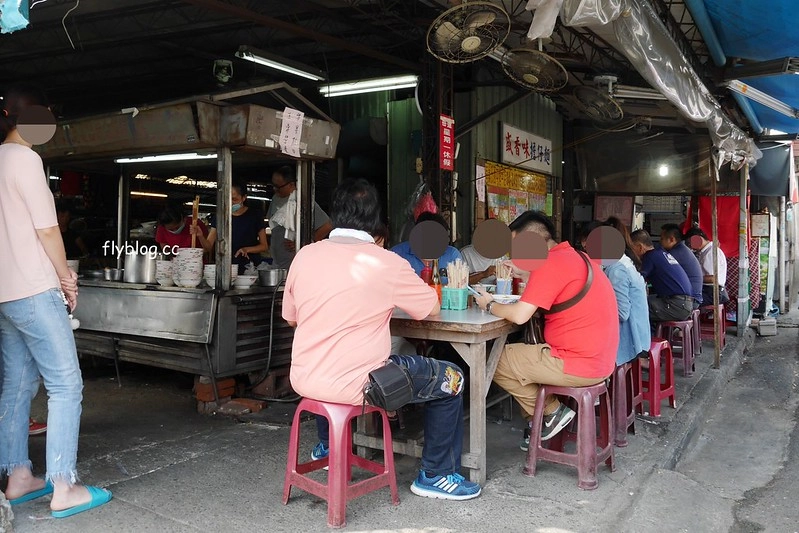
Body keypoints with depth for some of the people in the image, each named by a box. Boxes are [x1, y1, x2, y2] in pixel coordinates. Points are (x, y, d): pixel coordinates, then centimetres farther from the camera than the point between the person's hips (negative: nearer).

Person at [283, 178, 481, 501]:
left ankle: (327, 446, 51)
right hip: (356, 385, -6)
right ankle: (436, 475, 21)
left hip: (304, 381, 6)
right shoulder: (388, 264, -11)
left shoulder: (305, 255, 0)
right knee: (451, 380, 11)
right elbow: (432, 308, 3)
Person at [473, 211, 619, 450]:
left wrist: (489, 305, -5)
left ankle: (552, 412, 9)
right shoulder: (574, 256, 12)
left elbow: (519, 315, -23)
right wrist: (526, 276, 12)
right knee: (521, 351, 25)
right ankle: (539, 421, 20)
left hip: (578, 365, -10)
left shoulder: (551, 264, -18)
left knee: (495, 361, 1)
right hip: (598, 360, 10)